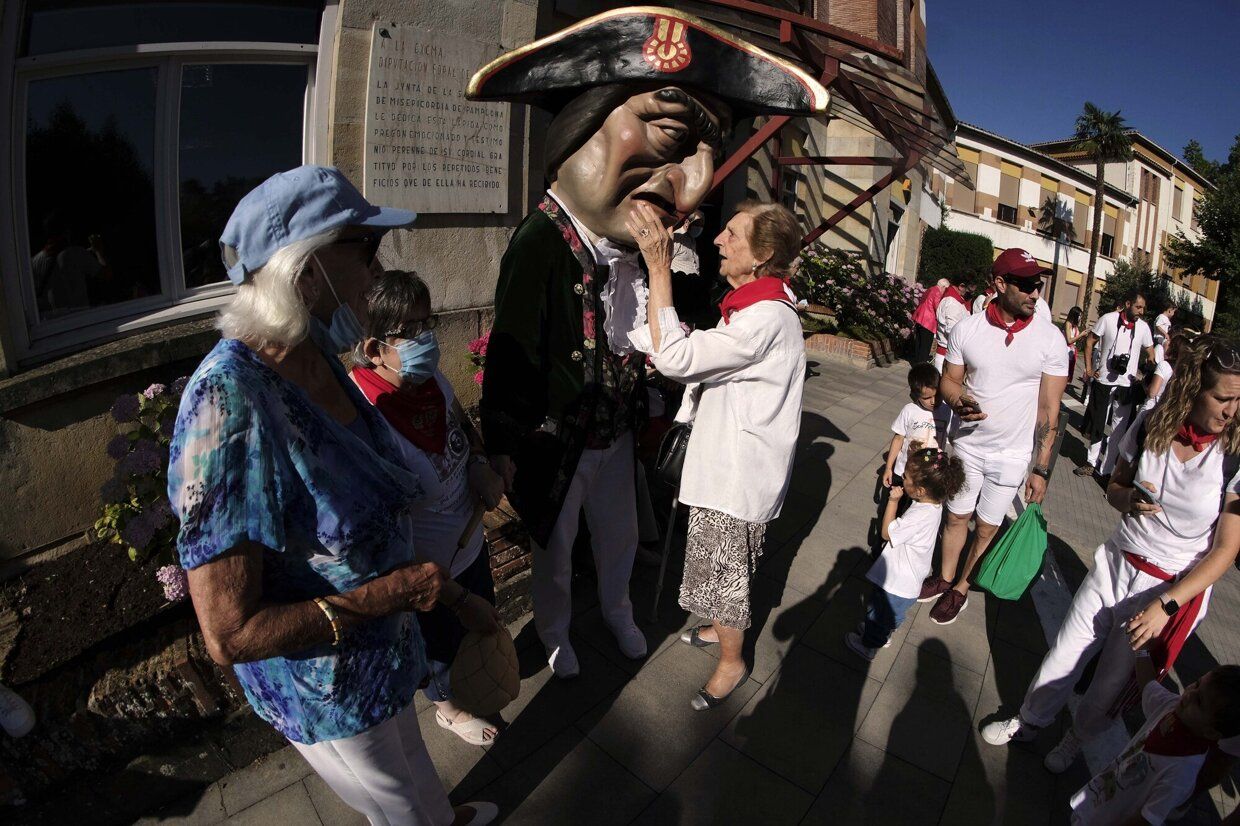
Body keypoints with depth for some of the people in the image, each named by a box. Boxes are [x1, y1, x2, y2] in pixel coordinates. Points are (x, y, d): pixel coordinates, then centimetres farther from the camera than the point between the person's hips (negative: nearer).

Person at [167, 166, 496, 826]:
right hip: (324, 685, -7)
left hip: (381, 646, 7)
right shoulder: (228, 402, -34)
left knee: (408, 753, 35)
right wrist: (397, 589, -25)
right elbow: (228, 635, -30)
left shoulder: (315, 352, -10)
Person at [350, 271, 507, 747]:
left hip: (468, 539, 7)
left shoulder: (431, 379, -14)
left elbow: (463, 424, 9)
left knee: (484, 618, 31)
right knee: (440, 639, 23)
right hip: (426, 569, -6)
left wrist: (481, 464, -12)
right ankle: (447, 707, 57)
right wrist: (458, 599, -27)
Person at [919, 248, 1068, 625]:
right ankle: (944, 577, 36)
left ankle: (961, 588, 30)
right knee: (956, 517, 15)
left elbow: (1049, 410, -8)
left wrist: (1041, 469, -8)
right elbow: (949, 380, 3)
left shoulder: (1050, 339, -11)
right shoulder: (967, 329, -9)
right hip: (966, 444, 1)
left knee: (986, 529, 10)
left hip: (1012, 454, -1)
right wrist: (959, 402, -22)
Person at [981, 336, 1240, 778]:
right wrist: (1129, 499, -17)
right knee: (1064, 655, 13)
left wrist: (1166, 605, -19)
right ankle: (1029, 720, 40)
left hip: (1174, 588, -2)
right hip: (1114, 563, 3)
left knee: (1112, 681, 15)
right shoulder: (1151, 426, -9)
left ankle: (1078, 737, 45)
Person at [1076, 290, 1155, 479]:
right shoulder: (1108, 319, -7)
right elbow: (1090, 341, 1)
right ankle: (1092, 461, 26)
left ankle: (1106, 468, 14)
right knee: (1097, 424, 12)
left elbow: (1150, 353, 9)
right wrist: (1088, 368, -6)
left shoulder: (1143, 327, 0)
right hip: (1103, 381, -1)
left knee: (1119, 429, 4)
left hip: (1127, 385, 1)